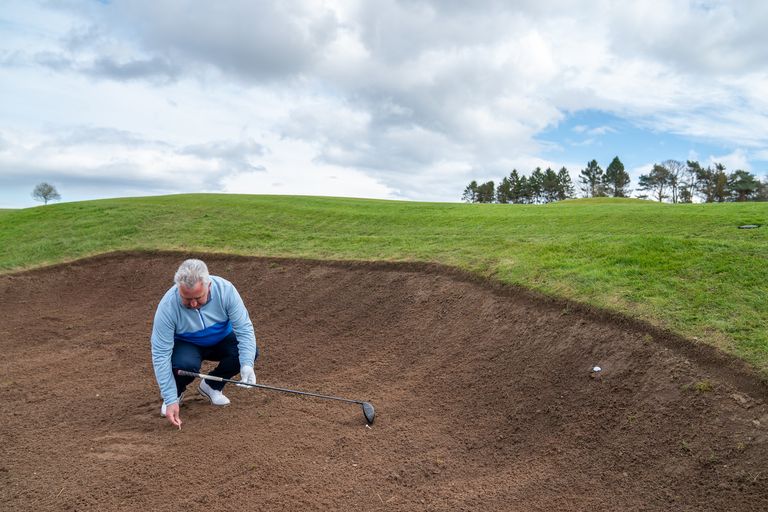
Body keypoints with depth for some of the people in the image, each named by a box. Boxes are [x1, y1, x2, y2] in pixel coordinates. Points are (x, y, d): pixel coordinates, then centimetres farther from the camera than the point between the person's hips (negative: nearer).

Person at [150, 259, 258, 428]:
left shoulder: (225, 289, -29)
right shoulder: (167, 306, -32)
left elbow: (244, 328, -23)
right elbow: (161, 355, -28)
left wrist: (247, 365, -37)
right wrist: (170, 400, -31)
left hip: (221, 340, 2)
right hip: (186, 344, -2)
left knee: (250, 351, -25)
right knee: (185, 364, -35)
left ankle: (212, 386, 2)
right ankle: (177, 391, 1)